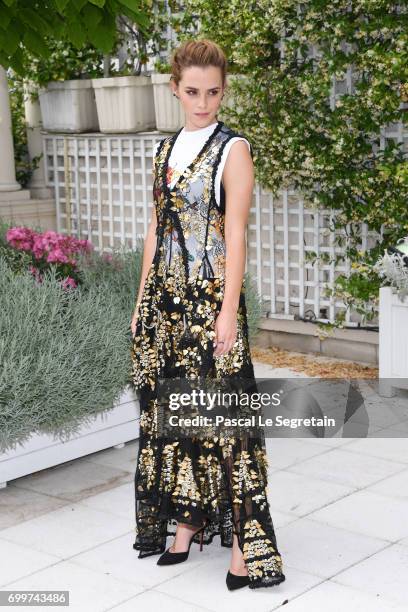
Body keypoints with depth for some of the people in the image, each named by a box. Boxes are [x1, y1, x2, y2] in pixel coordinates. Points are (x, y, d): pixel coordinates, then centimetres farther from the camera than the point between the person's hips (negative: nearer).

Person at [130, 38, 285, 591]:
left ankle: (244, 539, 2)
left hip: (210, 296, -6)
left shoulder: (232, 149, -6)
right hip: (166, 296, 6)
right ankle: (186, 519, 24)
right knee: (171, 406, 11)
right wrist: (143, 300, 13)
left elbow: (236, 234, -12)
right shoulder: (166, 149, 13)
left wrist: (229, 311, -17)